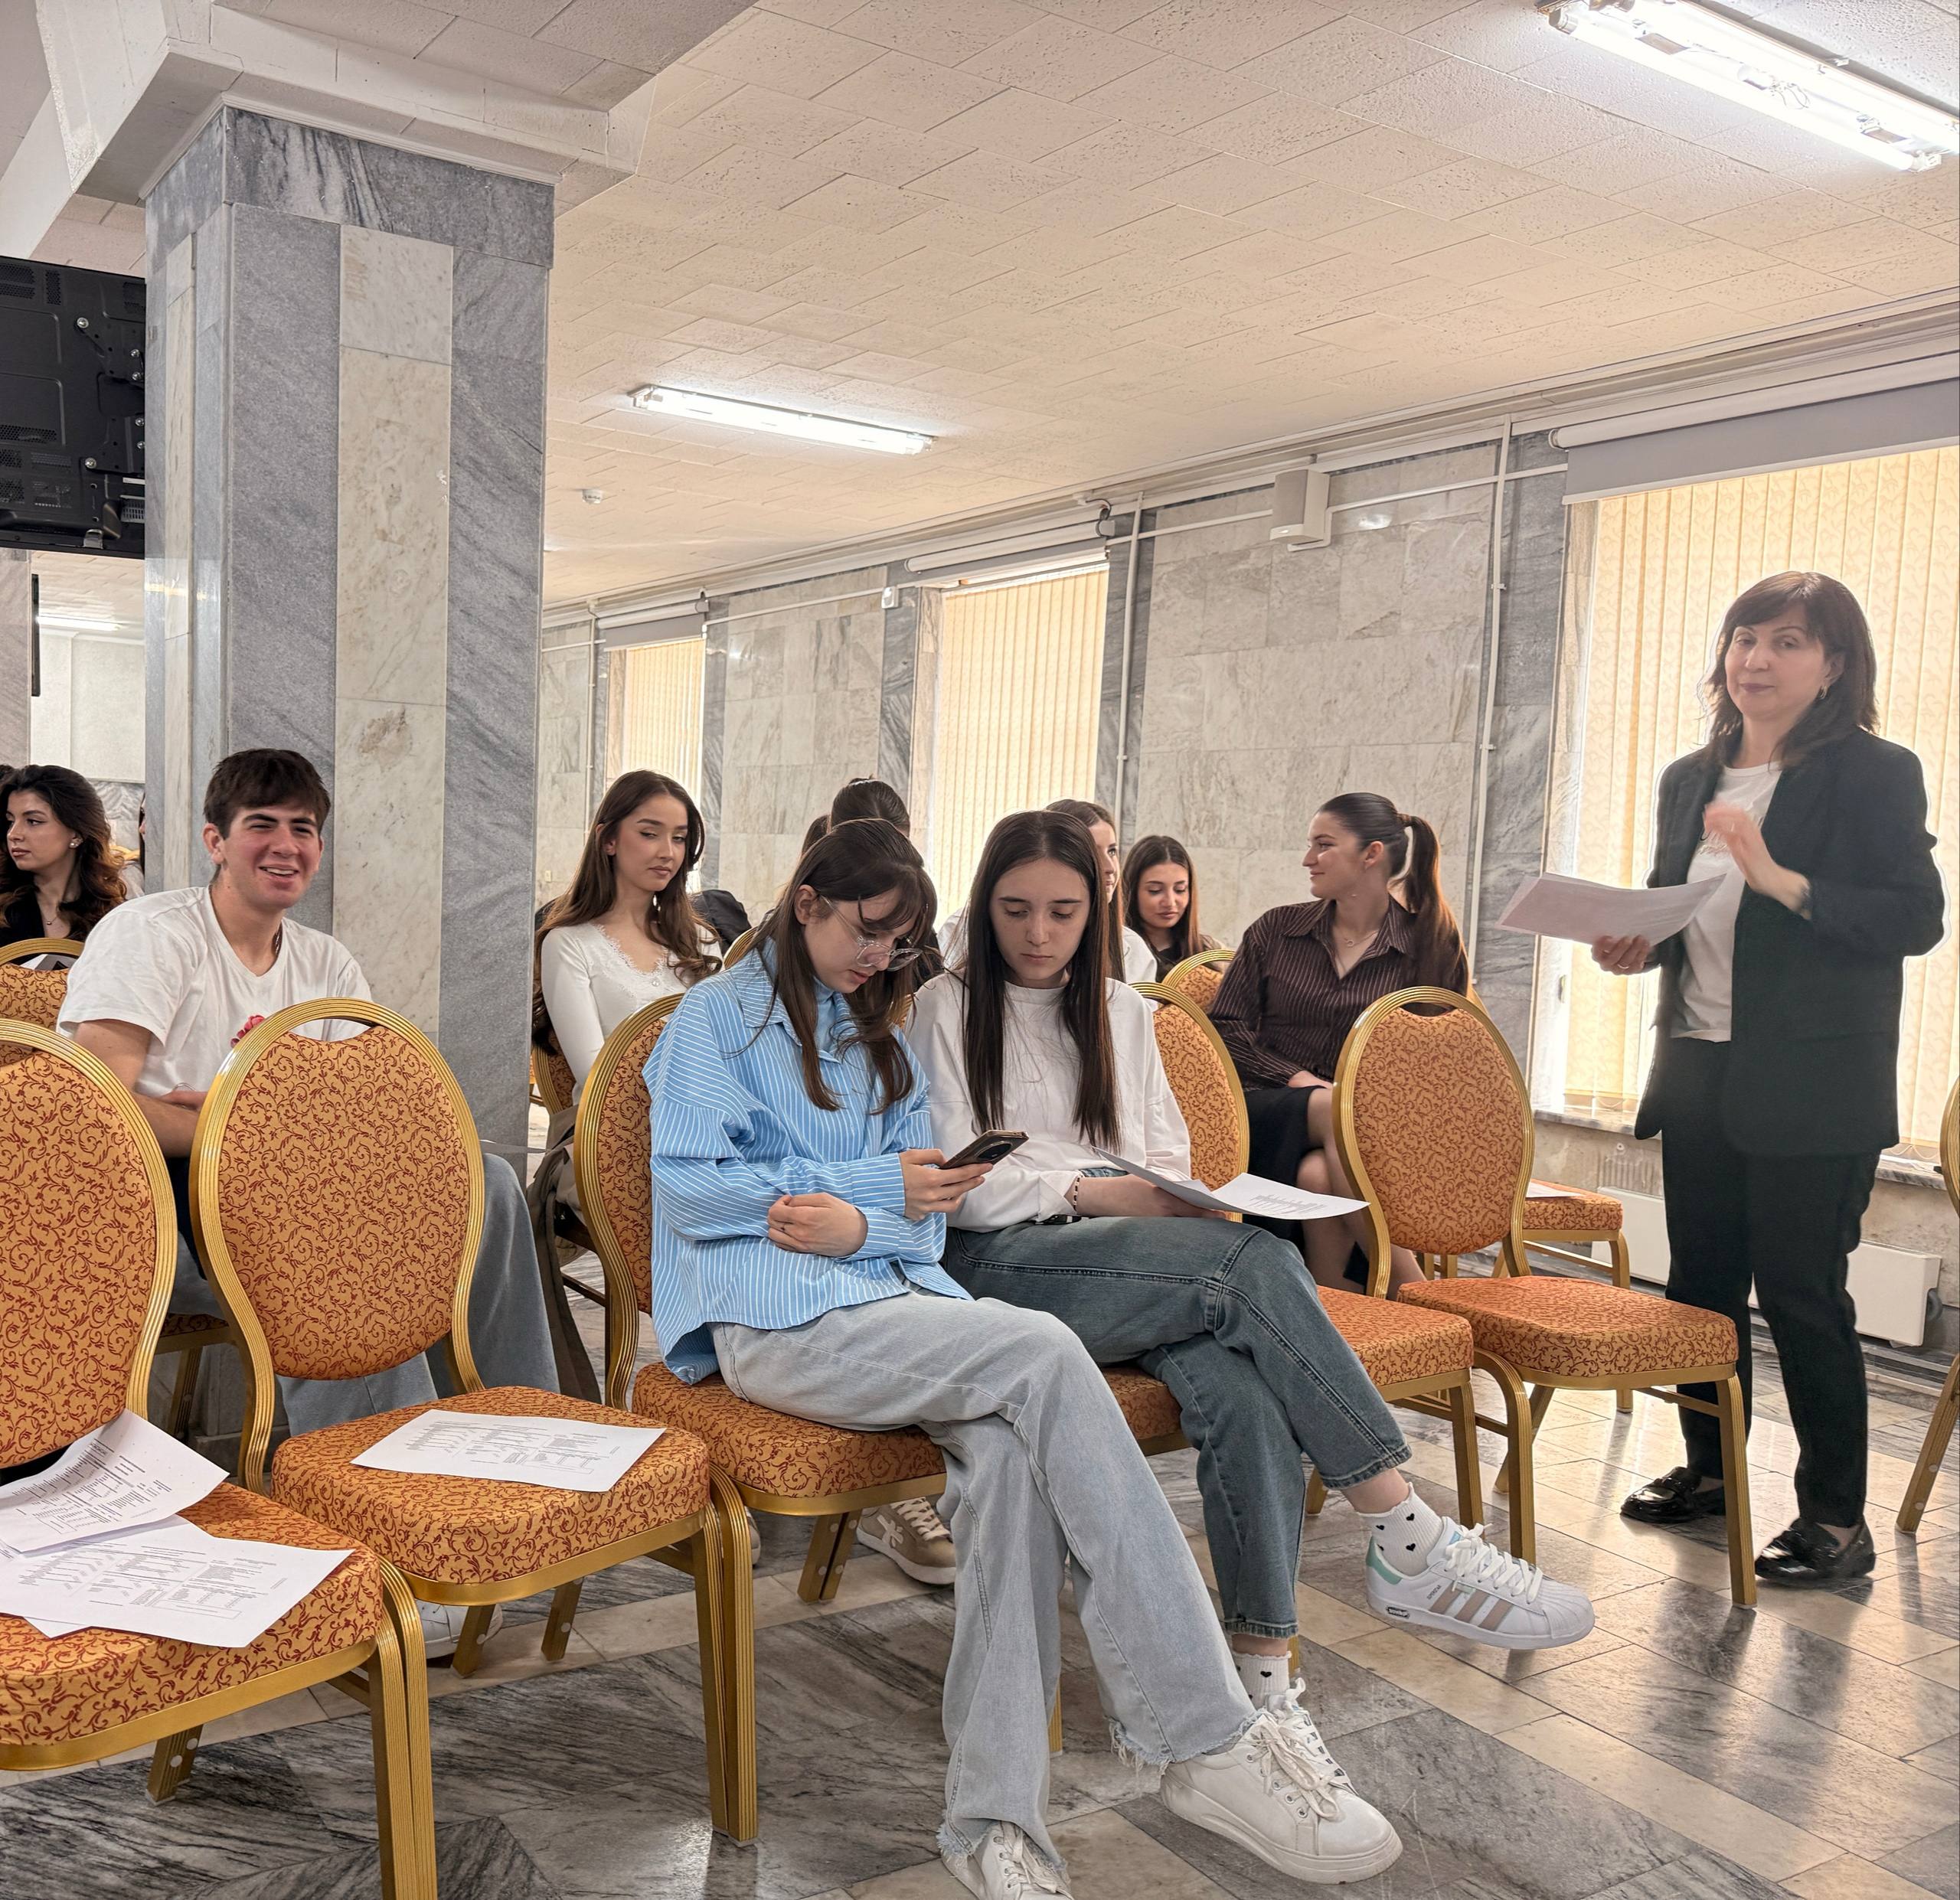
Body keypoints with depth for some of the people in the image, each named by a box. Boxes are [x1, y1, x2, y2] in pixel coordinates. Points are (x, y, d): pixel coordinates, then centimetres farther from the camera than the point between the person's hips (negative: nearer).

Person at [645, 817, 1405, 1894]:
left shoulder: (879, 1040, 26)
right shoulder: (718, 1017, 9)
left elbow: (922, 1217, 17)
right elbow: (688, 1186, -5)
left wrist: (861, 1224, -9)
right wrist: (875, 1182, -9)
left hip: (890, 1289, 6)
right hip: (776, 1322, -6)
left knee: (1008, 1445, -30)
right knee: (1043, 1353, -29)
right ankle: (1211, 1743, -27)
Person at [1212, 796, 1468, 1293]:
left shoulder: (1428, 946, 9)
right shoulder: (1276, 930, 13)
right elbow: (1224, 1028, 8)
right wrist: (1295, 1077, -8)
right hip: (1265, 1113, 1)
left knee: (1320, 1174, -38)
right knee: (1338, 1110, -36)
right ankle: (1415, 1299, -33)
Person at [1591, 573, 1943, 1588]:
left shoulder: (1876, 774, -8)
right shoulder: (1689, 779, 11)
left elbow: (1916, 918, -16)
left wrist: (1782, 880, -25)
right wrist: (1637, 944, -1)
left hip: (1811, 1085, -6)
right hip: (1699, 1070, 6)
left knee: (1800, 1292, -1)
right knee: (1700, 1278, 14)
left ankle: (1837, 1518, 13)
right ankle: (1708, 1468, 31)